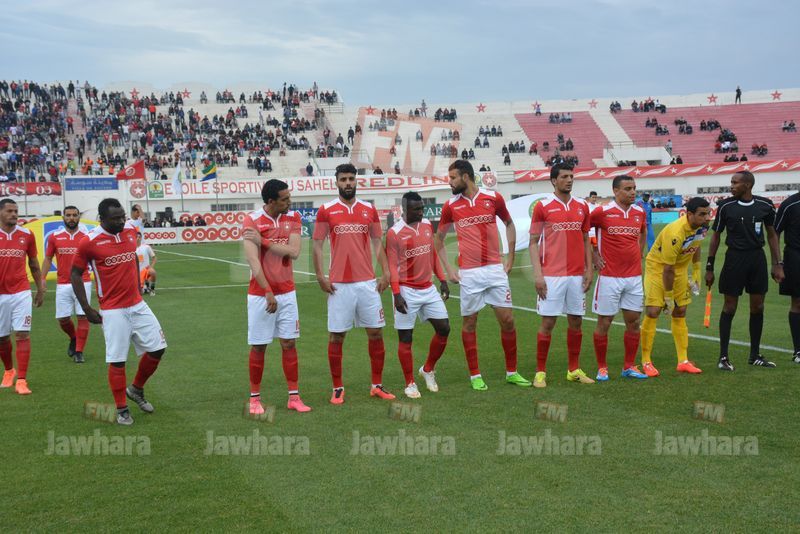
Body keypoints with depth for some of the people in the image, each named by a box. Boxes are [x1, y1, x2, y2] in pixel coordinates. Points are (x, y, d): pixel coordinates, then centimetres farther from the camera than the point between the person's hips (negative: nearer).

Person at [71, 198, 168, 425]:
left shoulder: (131, 230, 3)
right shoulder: (89, 242, -12)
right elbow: (75, 275, -4)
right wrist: (87, 309, -7)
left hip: (138, 305, 6)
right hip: (113, 310, -5)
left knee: (157, 348, 6)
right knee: (117, 360, -2)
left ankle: (136, 390, 28)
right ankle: (121, 409, 14)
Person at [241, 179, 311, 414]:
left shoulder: (293, 218, 1)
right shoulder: (252, 221, -9)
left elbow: (294, 252, -11)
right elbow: (253, 260, -16)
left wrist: (263, 241, -17)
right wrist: (268, 293, -21)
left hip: (287, 293, 3)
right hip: (260, 294, -3)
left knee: (289, 343, 5)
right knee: (258, 346, 4)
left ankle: (294, 397, 12)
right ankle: (255, 398, 16)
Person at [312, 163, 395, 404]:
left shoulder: (369, 210, 8)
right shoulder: (326, 210, 0)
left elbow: (377, 243, 11)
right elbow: (318, 244, 1)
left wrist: (385, 272, 1)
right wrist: (320, 275, -8)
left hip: (368, 282, 3)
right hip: (339, 284, -2)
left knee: (376, 332, 5)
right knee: (336, 336, 2)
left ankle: (377, 385, 17)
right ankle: (337, 388, 14)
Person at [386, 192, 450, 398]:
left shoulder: (428, 225, 7)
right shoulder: (394, 233, -12)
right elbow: (392, 265, -11)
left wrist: (442, 280, 13)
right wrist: (396, 293, -17)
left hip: (428, 288, 6)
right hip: (407, 291, -6)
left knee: (444, 328, 4)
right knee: (405, 338, 1)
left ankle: (428, 370, 24)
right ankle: (410, 383, 13)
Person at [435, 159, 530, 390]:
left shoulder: (493, 198, 1)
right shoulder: (450, 205, 2)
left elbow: (509, 224, 15)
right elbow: (439, 239, 13)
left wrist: (510, 258, 10)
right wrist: (448, 269, 5)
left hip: (495, 269, 0)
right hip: (468, 273, 0)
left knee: (507, 320, 2)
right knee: (469, 322, 4)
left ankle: (512, 372, 17)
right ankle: (475, 375, 17)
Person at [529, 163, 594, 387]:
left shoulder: (582, 206, 10)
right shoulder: (543, 207, -2)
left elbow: (585, 240, 15)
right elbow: (533, 243, -2)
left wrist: (589, 269, 6)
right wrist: (537, 274, -10)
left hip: (577, 275, 4)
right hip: (551, 275, -4)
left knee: (576, 321, 9)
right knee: (548, 322, -1)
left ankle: (574, 369, 20)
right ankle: (540, 372, 9)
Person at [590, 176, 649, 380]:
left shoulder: (639, 212, 7)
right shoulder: (602, 212, -8)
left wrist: (639, 252, 15)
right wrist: (592, 254, -1)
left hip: (634, 277, 5)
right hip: (609, 277, -5)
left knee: (633, 321, 7)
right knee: (604, 322, 2)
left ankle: (629, 367, 19)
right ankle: (602, 368, 13)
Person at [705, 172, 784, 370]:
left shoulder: (765, 205, -1)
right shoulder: (725, 206, -5)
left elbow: (772, 235, 9)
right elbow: (716, 236, 2)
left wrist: (778, 264, 5)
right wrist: (709, 267, 1)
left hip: (757, 258, 2)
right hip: (734, 258, -2)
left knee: (757, 307, 7)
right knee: (730, 307, -1)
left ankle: (755, 355, 20)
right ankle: (723, 356, 7)